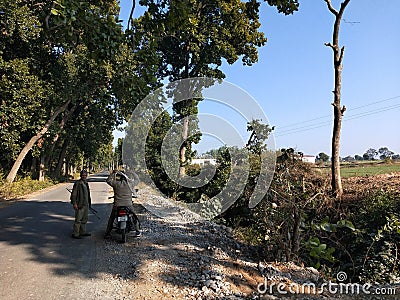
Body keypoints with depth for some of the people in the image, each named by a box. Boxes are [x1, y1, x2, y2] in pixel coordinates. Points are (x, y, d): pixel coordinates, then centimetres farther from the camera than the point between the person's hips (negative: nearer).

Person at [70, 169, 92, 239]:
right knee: (78, 219, -4)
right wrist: (74, 203, -20)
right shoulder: (77, 183, -12)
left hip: (86, 204, 9)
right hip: (80, 205, -9)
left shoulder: (86, 183, 14)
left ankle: (83, 232, 26)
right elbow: (74, 193, -15)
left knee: (85, 218, 15)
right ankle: (75, 234, 4)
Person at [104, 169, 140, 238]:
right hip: (128, 205, 1)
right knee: (134, 217, 19)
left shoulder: (116, 183, -3)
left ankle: (107, 233, 19)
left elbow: (108, 180, 14)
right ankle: (137, 231, 21)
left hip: (117, 205, -1)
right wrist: (134, 174, 34)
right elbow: (137, 180, 19)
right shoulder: (130, 183, 0)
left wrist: (113, 173, 19)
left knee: (111, 219, 17)